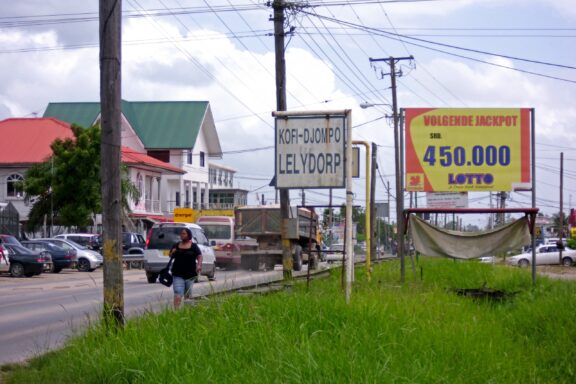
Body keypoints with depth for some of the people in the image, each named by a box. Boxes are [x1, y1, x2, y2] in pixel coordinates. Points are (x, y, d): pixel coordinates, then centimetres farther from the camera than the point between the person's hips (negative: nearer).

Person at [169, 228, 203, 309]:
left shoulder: (194, 246, 2)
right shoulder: (176, 245, 8)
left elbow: (199, 256, -3)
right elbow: (170, 256, 16)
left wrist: (199, 265, -21)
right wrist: (173, 253, -7)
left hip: (190, 274, 0)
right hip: (177, 274, 0)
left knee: (188, 294, 14)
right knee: (178, 294, -12)